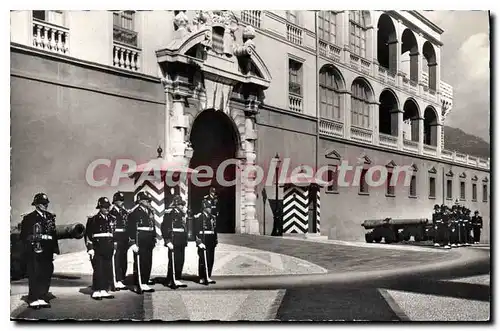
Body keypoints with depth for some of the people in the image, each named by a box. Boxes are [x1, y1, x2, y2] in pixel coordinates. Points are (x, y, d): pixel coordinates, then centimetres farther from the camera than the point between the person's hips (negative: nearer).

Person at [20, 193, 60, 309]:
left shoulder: (50, 217, 13)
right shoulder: (29, 218, -1)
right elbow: (23, 236, -3)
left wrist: (55, 250, 8)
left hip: (47, 252, 5)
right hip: (34, 252, -5)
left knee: (46, 275, 6)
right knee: (34, 276, -2)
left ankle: (43, 298, 16)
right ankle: (33, 300, 6)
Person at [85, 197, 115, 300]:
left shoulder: (110, 219, 15)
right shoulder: (93, 219, -1)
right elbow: (88, 235, -5)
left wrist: (113, 247, 18)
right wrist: (90, 248, -11)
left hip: (108, 250, 5)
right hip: (97, 249, -5)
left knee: (108, 271, 4)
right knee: (98, 270, -5)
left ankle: (105, 290, 13)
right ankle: (96, 291, 3)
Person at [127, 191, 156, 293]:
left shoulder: (150, 212, 14)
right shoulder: (135, 212, -9)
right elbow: (130, 228, -13)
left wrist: (154, 239, 14)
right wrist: (133, 243, -17)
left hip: (149, 243, 8)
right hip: (140, 243, -8)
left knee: (148, 263, 10)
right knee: (139, 264, -3)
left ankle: (145, 283, 19)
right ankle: (138, 285, 4)